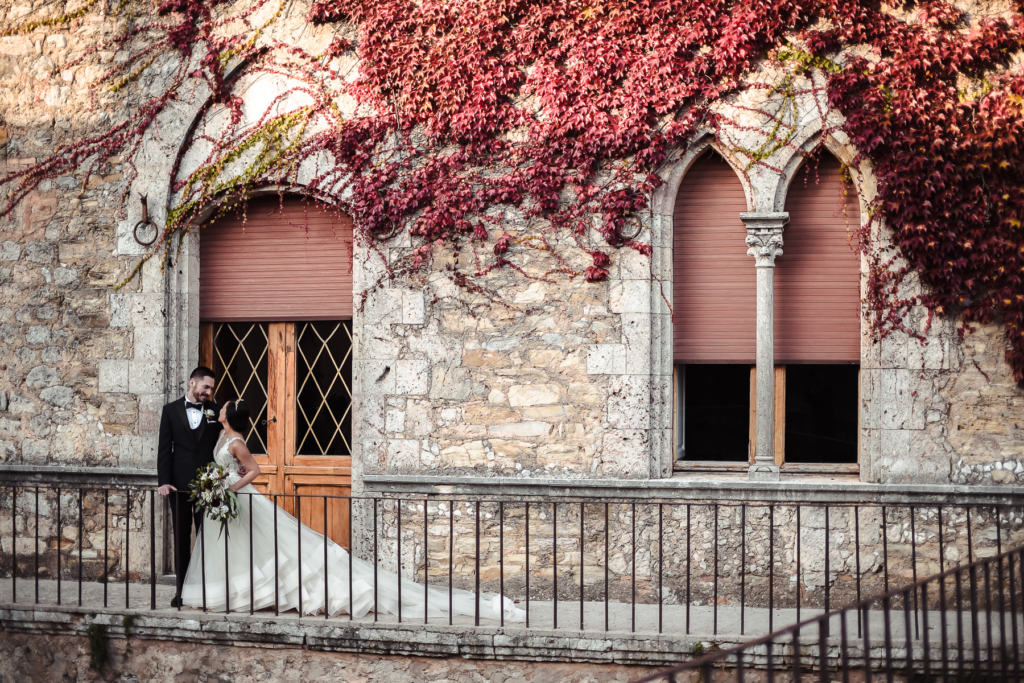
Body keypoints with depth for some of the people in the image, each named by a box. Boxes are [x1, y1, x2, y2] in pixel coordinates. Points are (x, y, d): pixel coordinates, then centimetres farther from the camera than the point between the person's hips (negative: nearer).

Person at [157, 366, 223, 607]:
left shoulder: (215, 410, 5)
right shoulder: (171, 410, 5)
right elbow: (164, 448, 2)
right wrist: (163, 481, -7)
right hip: (180, 484, 0)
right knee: (181, 538, 6)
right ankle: (182, 589, 11)